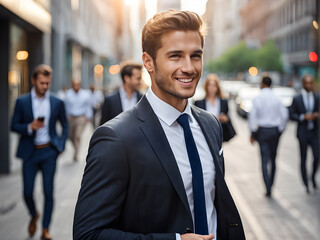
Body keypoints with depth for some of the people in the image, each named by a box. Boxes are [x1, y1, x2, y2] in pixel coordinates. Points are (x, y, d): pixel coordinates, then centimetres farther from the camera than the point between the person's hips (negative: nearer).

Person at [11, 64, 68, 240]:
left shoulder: (57, 103, 3)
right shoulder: (22, 102, 1)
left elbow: (65, 125, 14)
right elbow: (14, 126, 2)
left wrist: (61, 145, 3)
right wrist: (30, 127, -17)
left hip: (49, 152, 0)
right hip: (30, 152, 0)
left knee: (48, 192, 0)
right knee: (27, 191, 1)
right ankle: (34, 215, 32)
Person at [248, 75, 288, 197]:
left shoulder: (257, 99, -8)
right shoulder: (277, 99, -2)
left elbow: (252, 116, -9)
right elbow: (284, 115, -2)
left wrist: (253, 133, -1)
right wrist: (280, 130, 10)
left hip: (262, 130, -2)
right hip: (275, 130, 2)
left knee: (264, 160, -1)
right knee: (273, 159, 15)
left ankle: (268, 189, -9)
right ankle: (270, 186, 22)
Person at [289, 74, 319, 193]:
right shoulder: (296, 99, -3)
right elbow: (291, 115, -2)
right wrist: (303, 117, -17)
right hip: (302, 133, -1)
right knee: (303, 159, 5)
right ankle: (306, 184, 17)